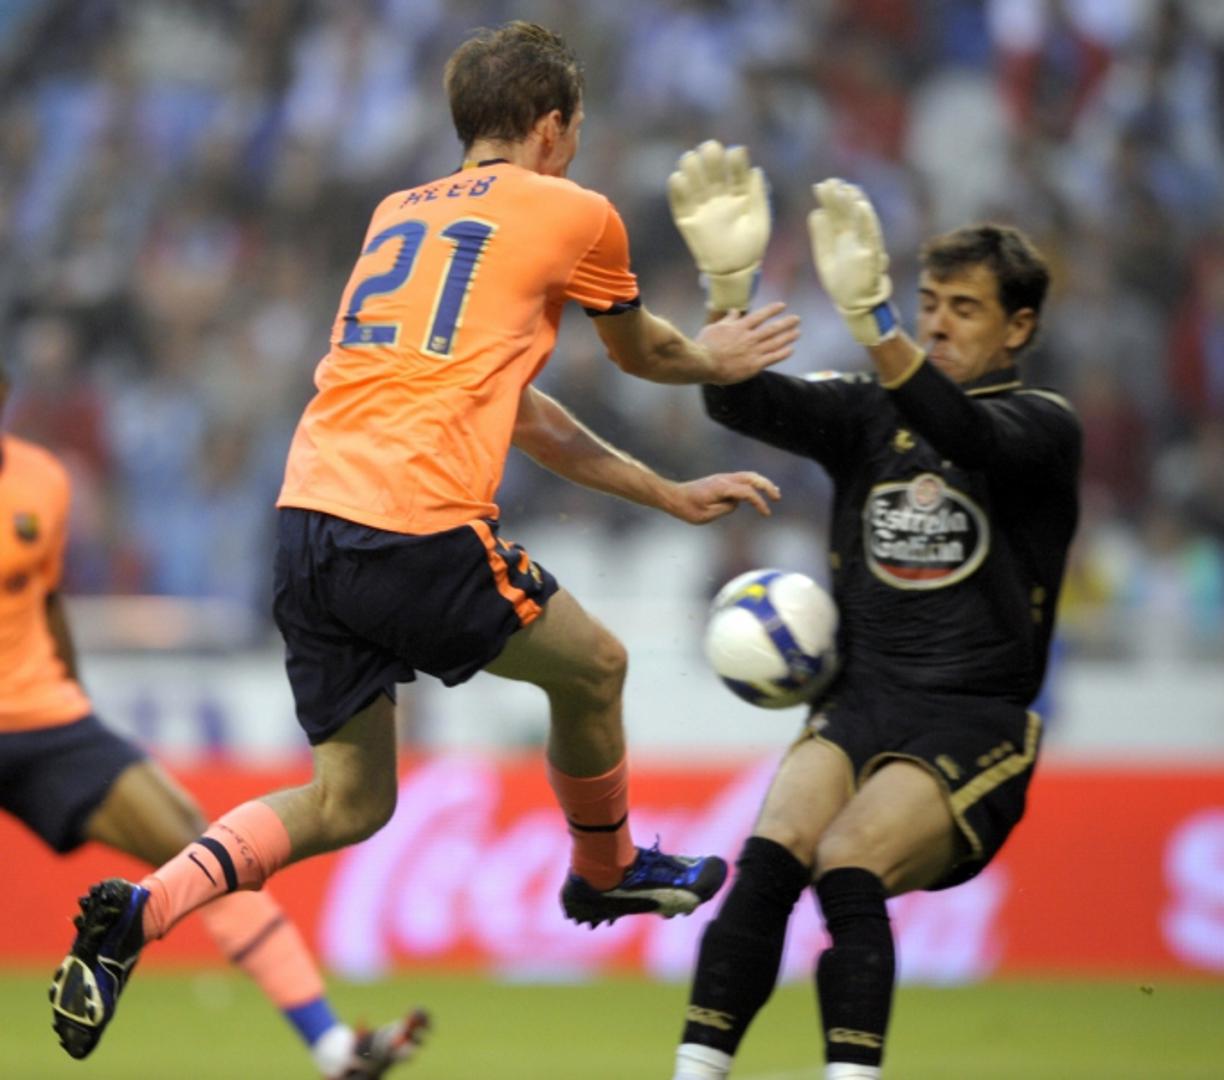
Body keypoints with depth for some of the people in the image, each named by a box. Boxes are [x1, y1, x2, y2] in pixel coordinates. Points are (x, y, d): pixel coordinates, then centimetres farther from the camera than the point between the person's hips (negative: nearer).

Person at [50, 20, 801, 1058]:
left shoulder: (398, 213, 26)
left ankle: (139, 908, -7)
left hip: (309, 521, 6)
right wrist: (714, 357, 50)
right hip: (419, 531, -6)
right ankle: (607, 873, 41)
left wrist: (669, 494, 35)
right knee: (592, 666, 20)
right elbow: (642, 353, 27)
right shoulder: (574, 215, 7)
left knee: (349, 801, 12)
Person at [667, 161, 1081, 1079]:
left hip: (973, 726, -3)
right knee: (768, 859, -23)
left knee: (848, 868, -28)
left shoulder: (1042, 428, 0)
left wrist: (869, 318, -39)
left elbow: (966, 433, -24)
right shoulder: (868, 414, 12)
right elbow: (739, 401, -4)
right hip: (859, 703, 3)